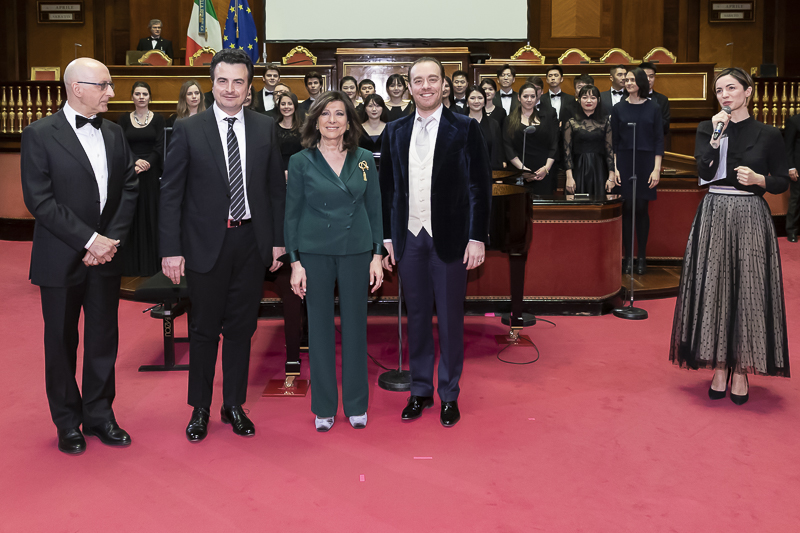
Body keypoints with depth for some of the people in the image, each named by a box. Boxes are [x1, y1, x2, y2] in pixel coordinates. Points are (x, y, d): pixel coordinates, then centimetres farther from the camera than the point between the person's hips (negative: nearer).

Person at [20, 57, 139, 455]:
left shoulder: (114, 134, 7)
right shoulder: (40, 135, -8)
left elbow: (130, 188, 5)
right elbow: (39, 200, -14)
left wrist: (112, 239, -7)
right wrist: (89, 240, -18)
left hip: (106, 257, 4)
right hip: (62, 259, -4)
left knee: (104, 339, 11)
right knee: (61, 342, 9)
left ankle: (99, 415, 26)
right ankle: (68, 423, 25)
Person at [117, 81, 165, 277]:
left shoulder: (158, 119, 4)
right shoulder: (124, 119, 7)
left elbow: (160, 147, -3)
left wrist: (145, 165, -16)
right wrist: (135, 161, -18)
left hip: (151, 173, -1)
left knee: (151, 216, 1)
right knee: (131, 216, 2)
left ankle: (151, 262, 8)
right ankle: (131, 264, 8)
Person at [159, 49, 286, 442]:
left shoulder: (265, 129, 5)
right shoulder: (188, 130, -3)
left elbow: (276, 187, 8)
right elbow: (170, 193, -4)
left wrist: (278, 240, 4)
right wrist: (171, 249, -9)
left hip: (251, 241, 2)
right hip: (206, 244, -2)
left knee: (241, 328, 12)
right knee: (204, 330, 8)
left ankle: (234, 405, 27)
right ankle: (200, 408, 25)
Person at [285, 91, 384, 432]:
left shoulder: (364, 160, 5)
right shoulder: (301, 162, 0)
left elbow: (374, 209, 7)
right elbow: (292, 214, 1)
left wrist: (377, 255, 2)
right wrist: (295, 262, -5)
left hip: (356, 252, 1)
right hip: (315, 253, -1)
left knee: (355, 325, 6)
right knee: (320, 326, 6)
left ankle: (357, 404, 21)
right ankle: (323, 407, 19)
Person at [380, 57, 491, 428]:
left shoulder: (465, 129, -1)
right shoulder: (395, 131, 8)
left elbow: (480, 186, -3)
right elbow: (387, 188, 10)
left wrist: (477, 237, -9)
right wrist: (386, 237, 6)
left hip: (450, 240, -2)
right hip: (409, 239, 3)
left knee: (450, 320, 6)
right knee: (416, 317, 11)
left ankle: (449, 395, 20)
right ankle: (420, 390, 25)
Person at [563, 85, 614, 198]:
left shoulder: (605, 121, 6)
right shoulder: (572, 122, 3)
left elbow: (610, 149, 3)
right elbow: (567, 151, 0)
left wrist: (611, 176, -4)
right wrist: (569, 177, -8)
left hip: (599, 169, 1)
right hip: (579, 169, -1)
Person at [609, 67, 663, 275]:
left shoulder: (653, 108, 4)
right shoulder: (618, 108, 6)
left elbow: (659, 140, 3)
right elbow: (613, 140, 5)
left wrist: (656, 169, -5)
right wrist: (613, 168, -3)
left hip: (645, 163, 0)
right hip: (623, 162, 1)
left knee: (641, 209, 1)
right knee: (627, 208, 0)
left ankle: (641, 257, 10)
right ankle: (628, 256, 8)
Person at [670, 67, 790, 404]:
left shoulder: (767, 135, 3)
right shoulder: (707, 129, 6)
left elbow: (783, 182, 7)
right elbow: (705, 173, -8)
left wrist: (758, 179, -12)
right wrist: (717, 135, -14)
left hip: (751, 219, -1)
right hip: (714, 217, 1)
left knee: (748, 291, 0)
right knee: (714, 289, 2)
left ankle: (741, 369, 11)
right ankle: (720, 366, 13)